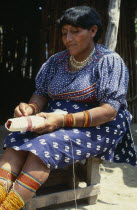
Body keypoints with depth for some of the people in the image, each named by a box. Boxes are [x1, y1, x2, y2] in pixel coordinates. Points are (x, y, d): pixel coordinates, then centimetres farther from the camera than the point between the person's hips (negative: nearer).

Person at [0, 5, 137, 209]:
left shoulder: (110, 61, -6)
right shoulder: (56, 61, 13)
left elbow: (109, 111, -14)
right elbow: (41, 94, 14)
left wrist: (64, 120, -26)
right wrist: (30, 108, -13)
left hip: (97, 129, -5)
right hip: (57, 122, 6)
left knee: (44, 145, -33)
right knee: (17, 140, -26)